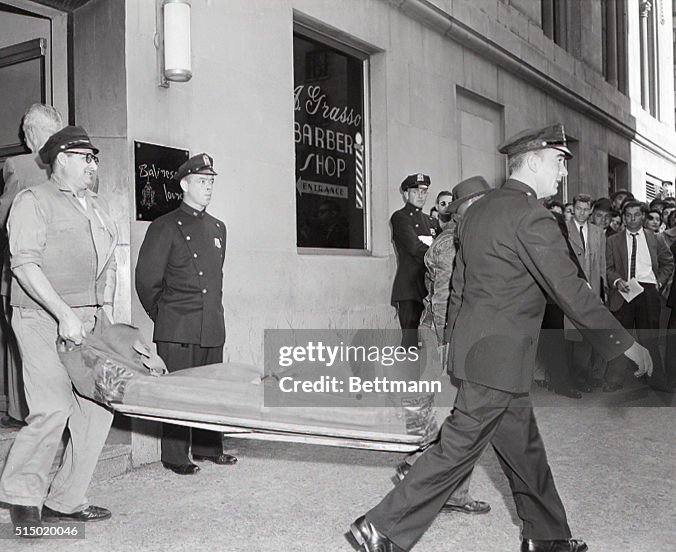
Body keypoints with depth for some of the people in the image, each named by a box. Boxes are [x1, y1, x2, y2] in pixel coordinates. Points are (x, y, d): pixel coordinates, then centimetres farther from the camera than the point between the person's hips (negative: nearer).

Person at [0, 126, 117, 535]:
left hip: (88, 321, 7)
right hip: (43, 319, -7)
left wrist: (106, 311, 8)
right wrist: (64, 314, -20)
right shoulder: (34, 201, -2)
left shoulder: (97, 206, 20)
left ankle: (64, 500, 15)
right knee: (53, 409, -12)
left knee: (98, 407, 3)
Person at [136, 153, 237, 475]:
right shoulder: (165, 227, -3)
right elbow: (146, 279, -2)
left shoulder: (218, 228, 17)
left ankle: (207, 448, 23)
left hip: (213, 328, 6)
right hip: (178, 330, -6)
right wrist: (164, 315, 3)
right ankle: (175, 457, 9)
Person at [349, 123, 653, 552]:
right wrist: (624, 343, -10)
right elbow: (569, 290, -19)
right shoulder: (530, 215, -17)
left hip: (475, 345, 10)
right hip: (500, 356, -10)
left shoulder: (479, 210, 12)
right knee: (459, 447, -1)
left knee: (523, 444, 19)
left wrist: (457, 341, 23)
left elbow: (460, 283, 16)